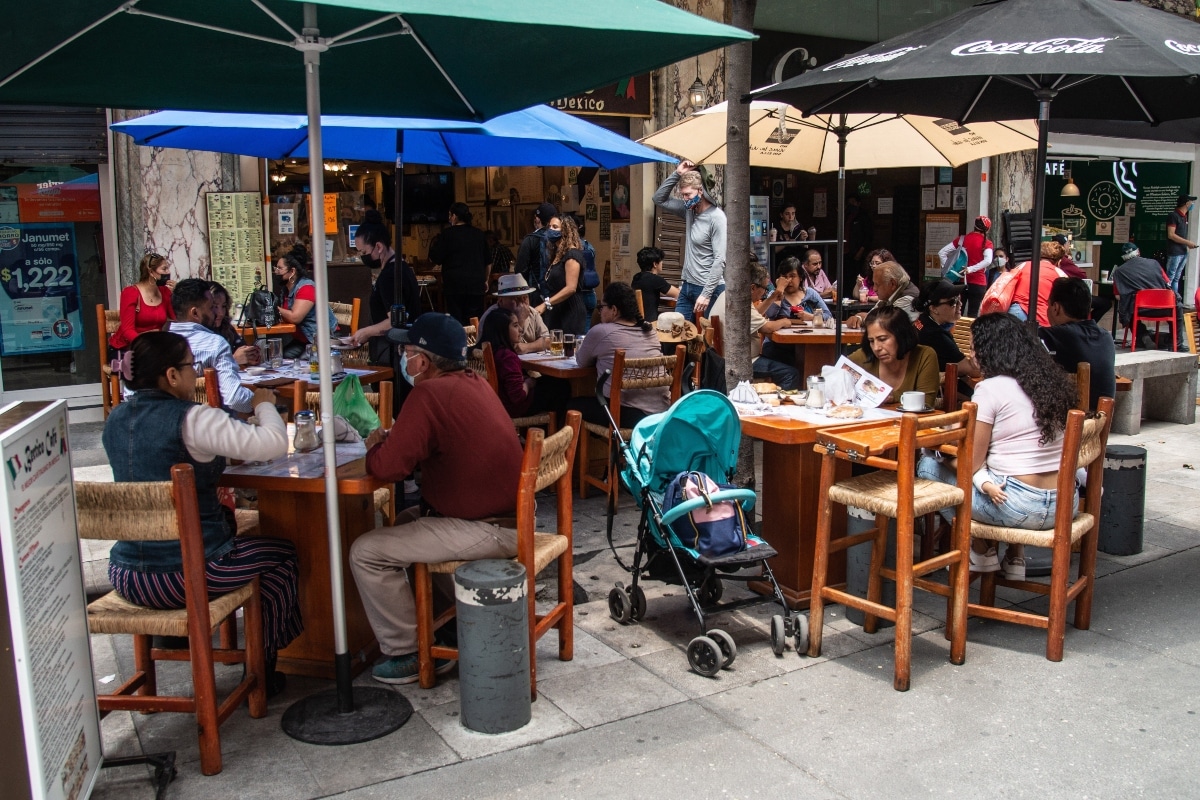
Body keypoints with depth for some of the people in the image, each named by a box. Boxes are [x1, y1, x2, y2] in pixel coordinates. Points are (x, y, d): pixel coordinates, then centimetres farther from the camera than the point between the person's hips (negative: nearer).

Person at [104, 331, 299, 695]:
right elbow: (274, 443, -24)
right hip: (183, 575, -8)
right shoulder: (191, 419, -19)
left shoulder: (116, 419, 5)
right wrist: (265, 405, -5)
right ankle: (260, 671, 24)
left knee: (226, 528, 35)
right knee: (282, 555, 17)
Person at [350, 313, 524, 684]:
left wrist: (376, 445, 1)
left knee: (366, 552, -5)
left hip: (492, 530, -10)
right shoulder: (475, 383, 9)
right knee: (406, 521, 29)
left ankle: (406, 653, 7)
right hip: (510, 514, 10)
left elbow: (387, 467, -21)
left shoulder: (430, 394, -20)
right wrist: (393, 440, 6)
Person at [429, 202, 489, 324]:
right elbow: (488, 261, 15)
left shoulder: (447, 234, -4)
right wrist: (485, 280, 26)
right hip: (476, 284, 3)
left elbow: (434, 259, -3)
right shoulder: (479, 234, 9)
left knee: (455, 321, -1)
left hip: (454, 284, -3)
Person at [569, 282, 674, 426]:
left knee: (572, 405, 17)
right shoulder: (649, 330, 11)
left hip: (628, 414, -7)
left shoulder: (600, 331, -5)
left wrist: (582, 350, 32)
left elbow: (582, 362, 12)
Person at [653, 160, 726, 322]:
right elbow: (659, 199, 12)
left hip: (709, 289, -7)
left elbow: (720, 260, -20)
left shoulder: (716, 217, -16)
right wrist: (676, 174, -2)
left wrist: (706, 293, -24)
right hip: (687, 286, 7)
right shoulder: (688, 210, 6)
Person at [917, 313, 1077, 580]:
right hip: (1064, 505, 8)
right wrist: (987, 480, 8)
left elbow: (972, 463, -9)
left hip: (1018, 507, -7)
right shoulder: (1051, 381, 10)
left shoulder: (991, 388, -11)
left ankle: (982, 552, 18)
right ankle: (1015, 557, 28)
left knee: (928, 466, 11)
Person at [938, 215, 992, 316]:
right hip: (978, 283, -3)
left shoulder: (962, 239, 4)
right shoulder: (986, 243, -4)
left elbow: (942, 253, -1)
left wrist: (948, 269, -1)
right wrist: (970, 269, -23)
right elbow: (988, 261, -22)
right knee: (972, 315, -1)